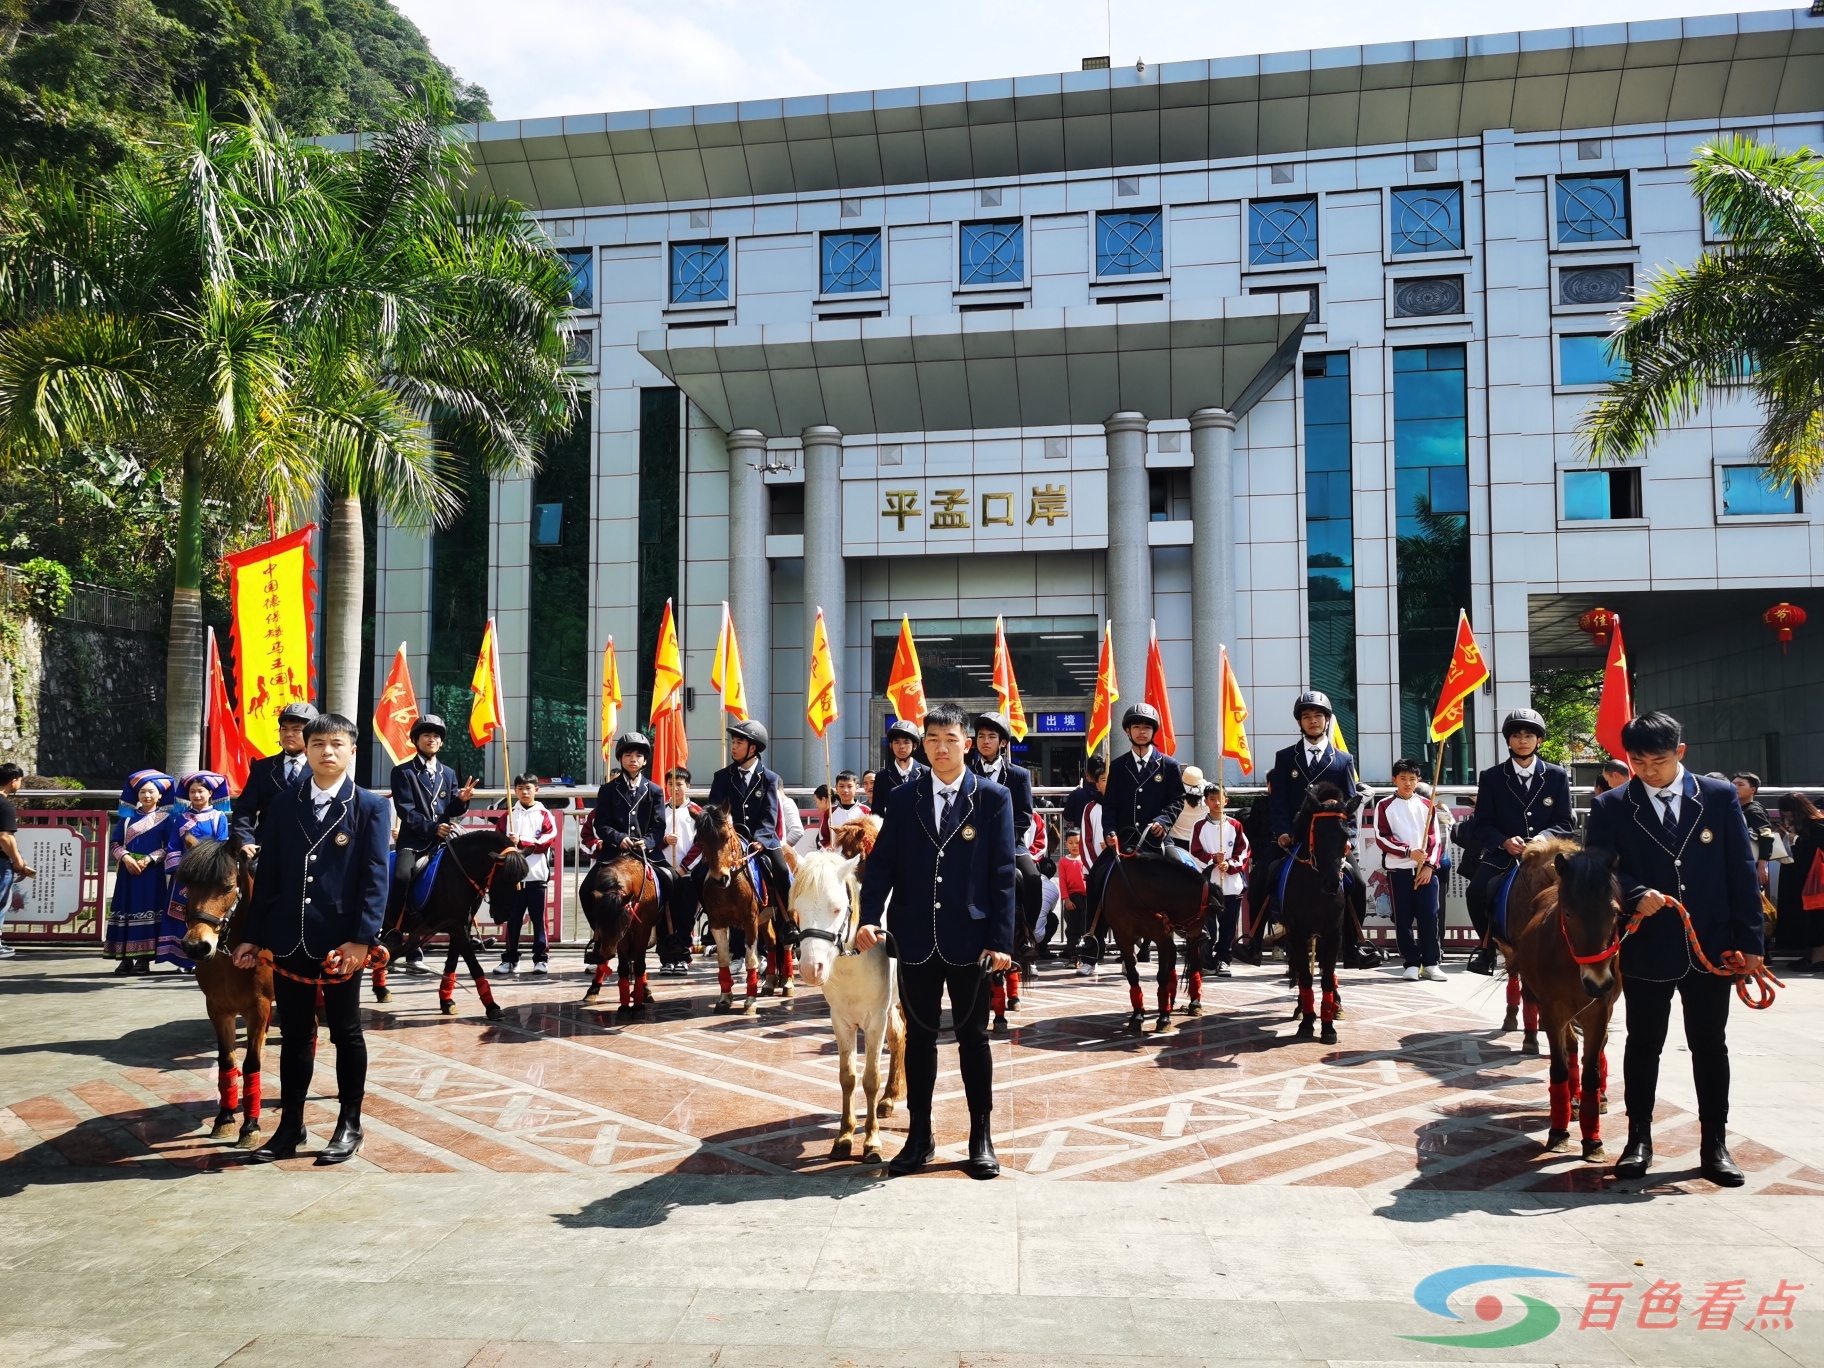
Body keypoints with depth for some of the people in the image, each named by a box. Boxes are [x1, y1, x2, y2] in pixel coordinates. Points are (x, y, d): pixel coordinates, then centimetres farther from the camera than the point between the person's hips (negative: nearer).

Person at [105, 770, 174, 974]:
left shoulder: (165, 818, 3)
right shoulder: (128, 817, 11)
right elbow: (115, 844, 8)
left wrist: (148, 860, -14)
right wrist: (125, 857, -11)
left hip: (152, 871, -2)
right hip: (128, 870, 2)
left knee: (148, 911, -3)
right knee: (126, 909, 0)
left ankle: (144, 958, 2)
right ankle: (125, 958, 4)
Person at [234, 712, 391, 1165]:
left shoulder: (370, 807, -4)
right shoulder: (284, 805, 7)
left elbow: (375, 878, -9)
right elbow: (268, 874, 9)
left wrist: (362, 939, -16)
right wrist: (253, 935, 6)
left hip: (341, 943, -3)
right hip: (289, 940, 3)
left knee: (346, 1034, 9)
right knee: (294, 1036, 13)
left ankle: (349, 1125, 21)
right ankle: (290, 1127, 24)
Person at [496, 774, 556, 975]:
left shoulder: (544, 814, 6)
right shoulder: (509, 815, 12)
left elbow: (550, 838, -7)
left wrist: (523, 841, -13)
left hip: (537, 875, -2)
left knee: (539, 918, 1)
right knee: (513, 919, 7)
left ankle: (541, 959, 6)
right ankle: (510, 959, 13)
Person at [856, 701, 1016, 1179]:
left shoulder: (994, 798, -2)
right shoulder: (903, 799, 5)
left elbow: (1003, 873, -4)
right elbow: (882, 861, 1)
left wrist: (1001, 941, -9)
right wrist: (869, 916, -14)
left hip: (970, 940, -2)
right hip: (916, 939, 2)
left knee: (973, 1037, 9)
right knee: (919, 1037, 11)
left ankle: (981, 1138, 21)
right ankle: (919, 1136, 22)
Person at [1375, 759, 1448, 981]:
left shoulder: (1426, 805, 9)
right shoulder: (1385, 806, 3)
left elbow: (1436, 838, 6)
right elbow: (1381, 838, -4)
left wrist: (1430, 865, -6)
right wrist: (1408, 851, -13)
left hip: (1426, 871, 1)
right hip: (1398, 871, -1)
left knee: (1429, 916, -2)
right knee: (1403, 919, 0)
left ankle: (1431, 963, 6)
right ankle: (1411, 963, 7)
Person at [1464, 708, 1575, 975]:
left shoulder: (1557, 776, 9)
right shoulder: (1491, 777, 8)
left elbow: (1565, 823, 6)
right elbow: (1481, 825, 3)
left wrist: (1542, 838, -15)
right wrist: (1504, 842, -17)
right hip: (1502, 853, 0)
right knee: (1476, 892, -27)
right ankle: (1487, 943, -2)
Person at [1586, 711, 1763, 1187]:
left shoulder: (1720, 798, 0)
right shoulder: (1611, 807, -2)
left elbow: (1742, 872, 0)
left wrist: (1749, 941, -3)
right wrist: (1637, 894, -25)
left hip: (1712, 946, 1)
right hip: (1646, 948, -1)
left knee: (1710, 1045, 11)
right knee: (1643, 1043, 10)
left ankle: (1714, 1144, 23)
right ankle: (1639, 1140, 21)